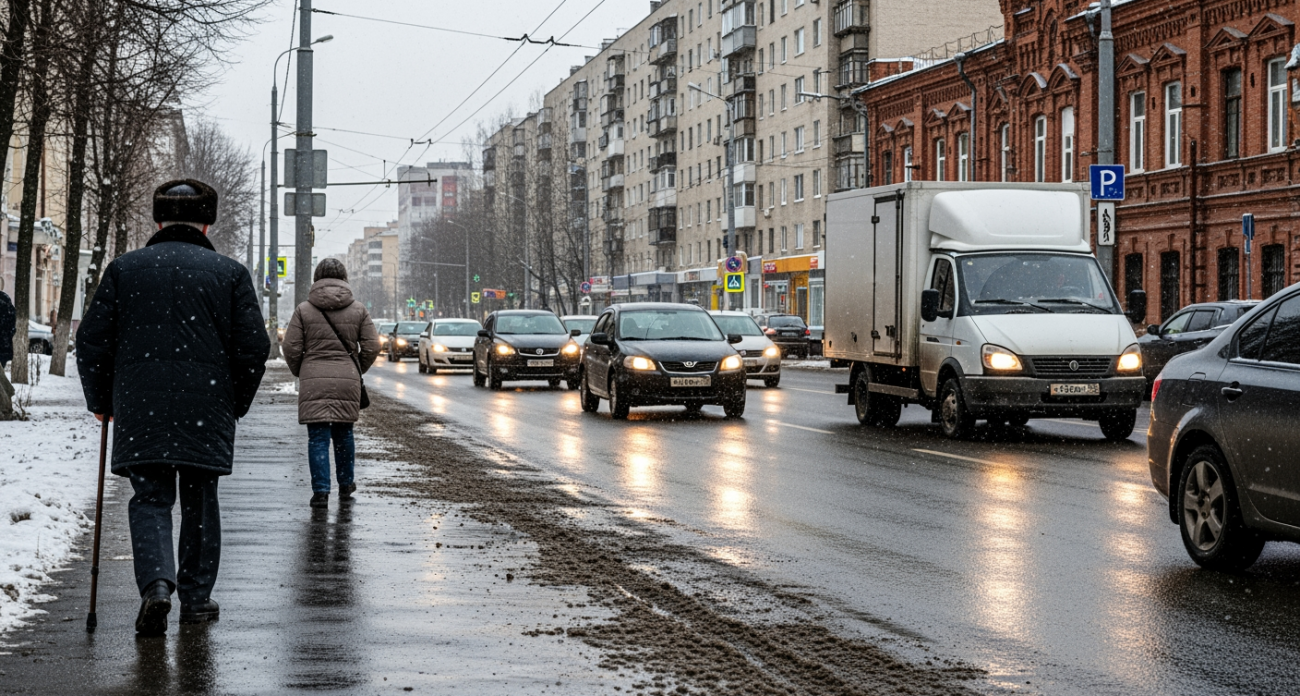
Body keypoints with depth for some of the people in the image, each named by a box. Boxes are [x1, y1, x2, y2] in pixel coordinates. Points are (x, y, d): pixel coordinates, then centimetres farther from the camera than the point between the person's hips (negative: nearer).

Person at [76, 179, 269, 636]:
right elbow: (253, 347, 1)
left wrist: (100, 402, 17)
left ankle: (156, 583, -18)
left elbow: (92, 341, 5)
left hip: (139, 410, 0)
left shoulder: (124, 269, 6)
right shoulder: (230, 273, 4)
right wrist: (236, 405, 15)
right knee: (200, 502, 12)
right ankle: (197, 598, 17)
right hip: (207, 408, 0)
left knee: (150, 499, 5)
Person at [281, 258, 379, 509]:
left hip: (313, 381, -2)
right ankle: (346, 485, 26)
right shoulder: (358, 310, 4)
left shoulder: (304, 310, 0)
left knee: (318, 437, -1)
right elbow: (372, 347, 3)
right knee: (344, 433, 16)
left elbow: (291, 348, -2)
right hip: (347, 380, 2)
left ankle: (321, 491, -7)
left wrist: (299, 372, 15)